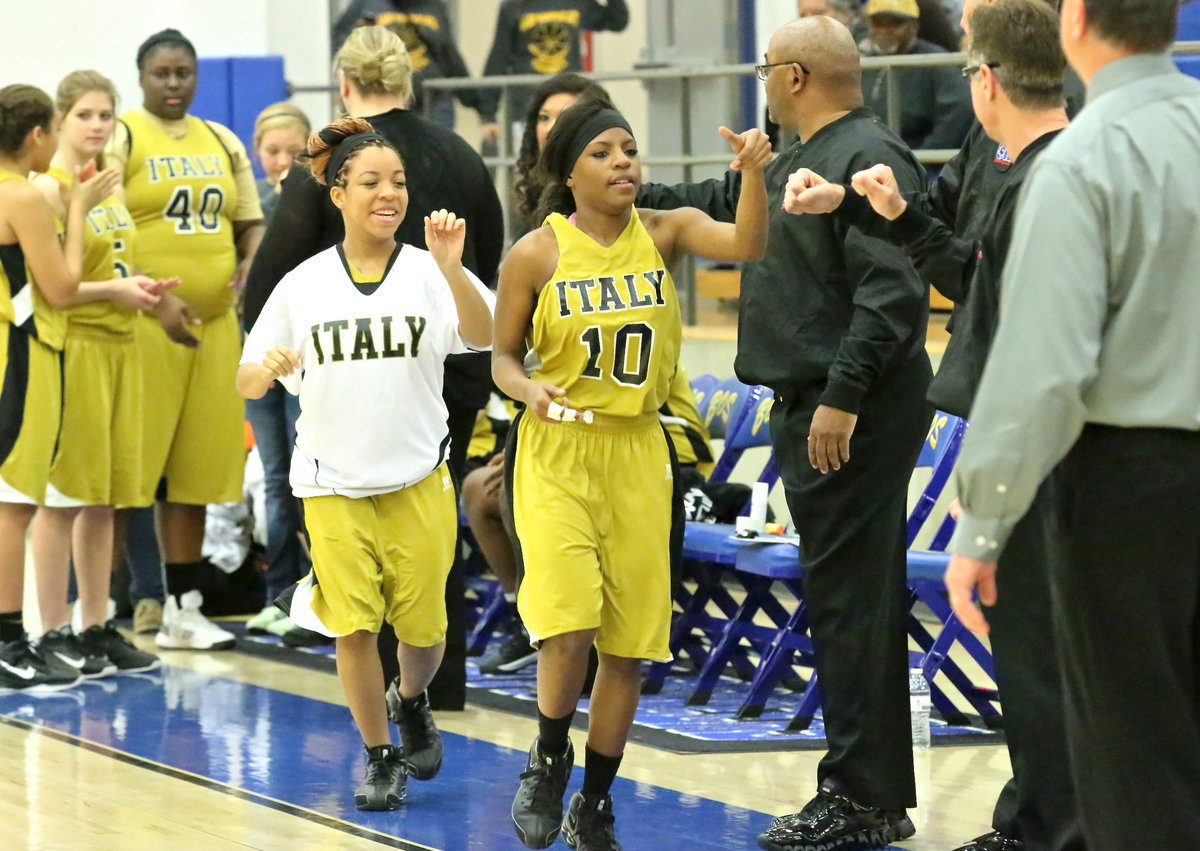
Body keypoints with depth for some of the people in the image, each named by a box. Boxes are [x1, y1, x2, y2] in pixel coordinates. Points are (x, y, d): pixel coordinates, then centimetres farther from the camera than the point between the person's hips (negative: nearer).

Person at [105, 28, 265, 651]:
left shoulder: (222, 143, 16)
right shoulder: (121, 138, -2)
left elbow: (251, 224, 20)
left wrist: (251, 267, -3)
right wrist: (155, 298, -20)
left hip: (215, 323, 6)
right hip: (142, 324, -6)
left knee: (195, 471, 9)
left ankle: (183, 608, 16)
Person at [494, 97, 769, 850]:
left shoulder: (663, 232, -1)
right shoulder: (535, 254, -6)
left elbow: (746, 245, -18)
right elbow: (503, 358, 2)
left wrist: (753, 174, -34)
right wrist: (530, 389, -19)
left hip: (638, 454, 3)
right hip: (557, 453, -3)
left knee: (630, 644, 6)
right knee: (570, 625, -18)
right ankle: (549, 760, 10)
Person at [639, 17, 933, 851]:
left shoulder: (870, 158, -15)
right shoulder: (797, 165, 18)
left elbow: (891, 288, -23)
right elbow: (722, 203, 36)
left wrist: (844, 394, -26)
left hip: (854, 414, -10)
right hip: (812, 406, 10)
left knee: (852, 600, -8)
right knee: (845, 599, 12)